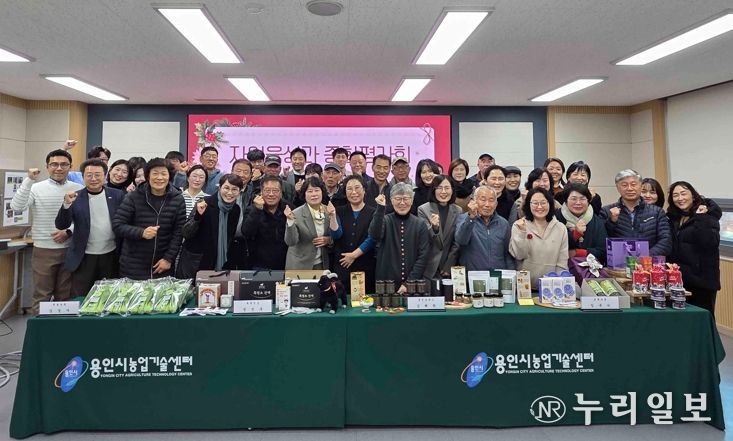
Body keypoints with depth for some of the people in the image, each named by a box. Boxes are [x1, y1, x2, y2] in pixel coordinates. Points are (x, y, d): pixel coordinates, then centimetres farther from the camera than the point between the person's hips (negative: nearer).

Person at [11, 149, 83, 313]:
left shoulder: (78, 189, 2)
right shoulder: (36, 188, -3)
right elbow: (16, 207, -18)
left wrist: (69, 231, -11)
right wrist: (29, 180, -22)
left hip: (70, 250, 2)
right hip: (44, 250, -1)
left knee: (65, 296, 12)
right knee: (41, 297, 7)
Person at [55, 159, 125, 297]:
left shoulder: (117, 195, -1)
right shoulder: (75, 198, -3)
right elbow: (61, 225, -8)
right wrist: (67, 204, -22)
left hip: (111, 256, 1)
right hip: (84, 257, 0)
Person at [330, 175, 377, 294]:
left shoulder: (373, 213, 3)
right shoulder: (339, 212, 9)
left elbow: (371, 239, -5)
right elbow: (336, 235, -3)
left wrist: (354, 255, -9)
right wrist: (332, 216, -14)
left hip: (365, 267, -1)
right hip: (342, 266, 1)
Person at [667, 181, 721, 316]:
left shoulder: (708, 216, -3)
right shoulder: (672, 218, 11)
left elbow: (711, 243, -20)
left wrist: (700, 218, -20)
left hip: (701, 279, -5)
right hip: (677, 279, 5)